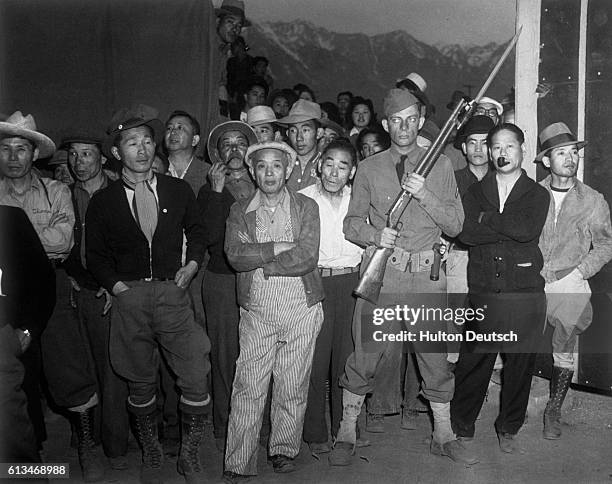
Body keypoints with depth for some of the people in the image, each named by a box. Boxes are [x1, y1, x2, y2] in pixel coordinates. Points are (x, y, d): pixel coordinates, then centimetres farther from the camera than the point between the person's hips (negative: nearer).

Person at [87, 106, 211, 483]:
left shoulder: (179, 190, 7)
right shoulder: (103, 202, 4)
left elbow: (196, 231, 20)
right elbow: (96, 256, 10)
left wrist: (193, 263, 4)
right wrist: (117, 285, -3)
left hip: (173, 295, 0)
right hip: (129, 299, 0)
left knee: (197, 379, -5)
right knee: (141, 384, 10)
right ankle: (151, 453, 33)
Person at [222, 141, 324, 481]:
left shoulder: (306, 207, 4)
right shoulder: (240, 211, 9)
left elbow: (307, 258, -9)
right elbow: (236, 255, -7)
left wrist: (259, 259, -8)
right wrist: (278, 248, -13)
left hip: (301, 308, 0)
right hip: (256, 310, 1)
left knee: (293, 388, 7)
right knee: (248, 388, 0)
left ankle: (285, 451, 25)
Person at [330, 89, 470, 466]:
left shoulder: (441, 166, 8)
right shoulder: (369, 169, 8)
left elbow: (455, 225, 3)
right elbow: (352, 223, 9)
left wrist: (424, 194, -12)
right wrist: (375, 235, -12)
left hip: (427, 274, 1)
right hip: (380, 272, -1)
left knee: (436, 357, 7)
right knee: (365, 356, 1)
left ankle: (444, 435, 25)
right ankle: (347, 434, 17)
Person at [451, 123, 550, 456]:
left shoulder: (537, 194, 7)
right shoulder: (475, 192, 10)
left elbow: (528, 230, -14)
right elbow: (465, 232, -9)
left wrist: (487, 218, -8)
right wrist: (510, 229, -11)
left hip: (525, 294, 0)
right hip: (483, 293, 0)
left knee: (520, 364, 8)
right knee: (473, 362, 3)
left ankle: (508, 429, 27)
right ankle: (462, 428, 20)